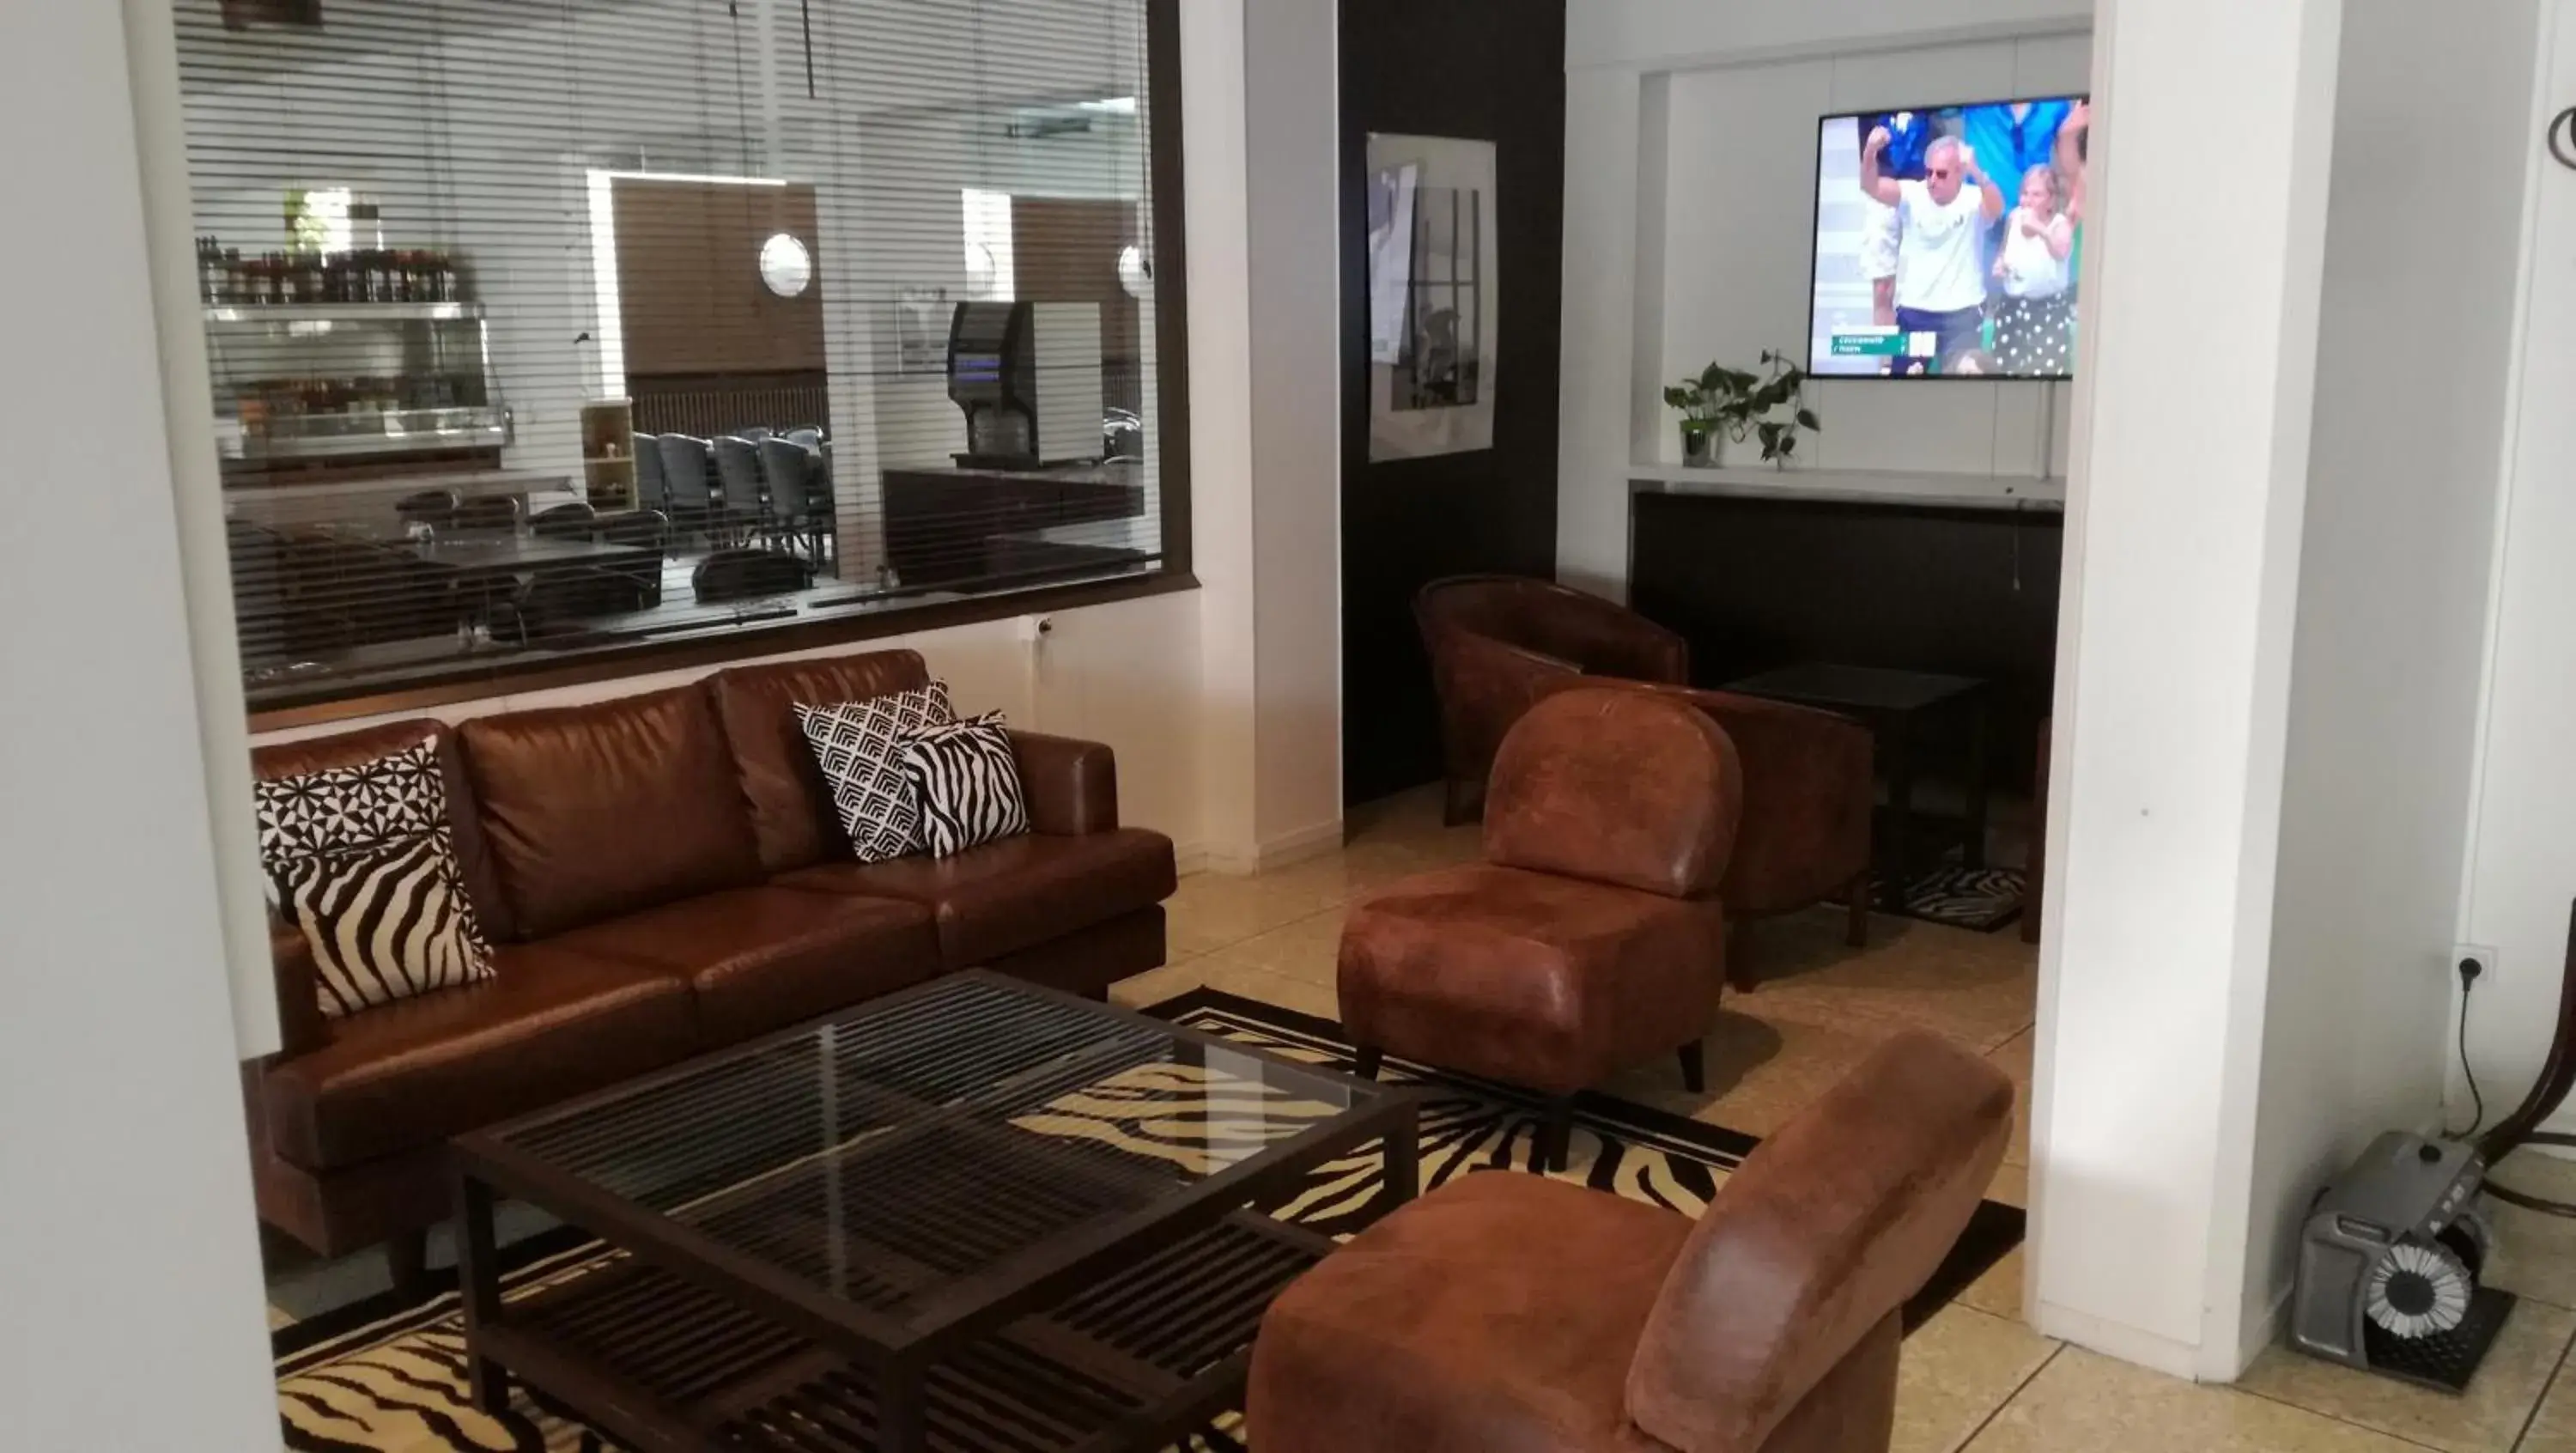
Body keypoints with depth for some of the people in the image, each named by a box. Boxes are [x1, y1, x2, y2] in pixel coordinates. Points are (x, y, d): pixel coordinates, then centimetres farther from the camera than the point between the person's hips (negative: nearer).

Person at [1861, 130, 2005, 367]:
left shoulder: (1973, 199, -10)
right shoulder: (1912, 195, -5)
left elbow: (1997, 208, -32)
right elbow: (1870, 187, -18)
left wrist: (1977, 174, -53)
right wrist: (1870, 151, -40)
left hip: (1962, 312, -2)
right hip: (1913, 311, 2)